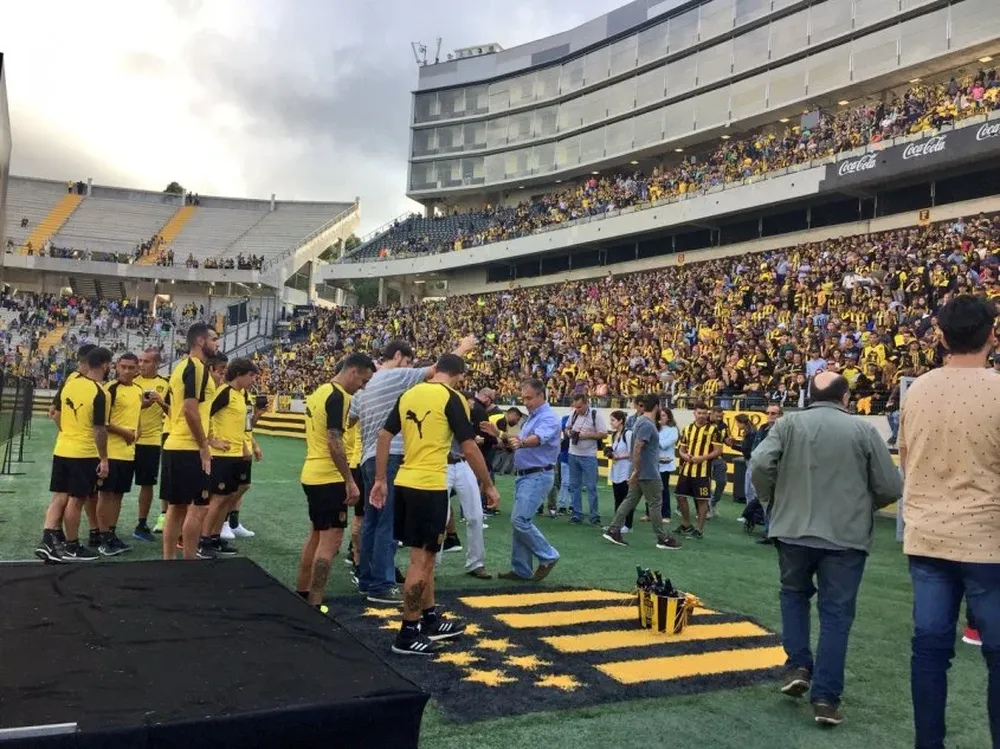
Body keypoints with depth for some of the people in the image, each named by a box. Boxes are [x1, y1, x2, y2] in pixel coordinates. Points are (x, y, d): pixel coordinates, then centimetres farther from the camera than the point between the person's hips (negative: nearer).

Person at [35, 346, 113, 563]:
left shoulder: (69, 382, 3)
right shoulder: (100, 393, -18)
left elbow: (57, 413, 13)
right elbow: (100, 429, -18)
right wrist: (104, 459, -11)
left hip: (61, 450, 6)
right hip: (85, 453, -6)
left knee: (59, 497, 13)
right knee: (75, 500, 3)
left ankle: (48, 541, 4)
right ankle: (71, 548, 15)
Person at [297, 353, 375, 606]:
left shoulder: (319, 392, 13)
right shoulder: (338, 396, -16)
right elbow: (334, 442, -23)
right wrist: (350, 482, -20)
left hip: (312, 475, 10)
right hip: (329, 478, -10)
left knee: (316, 535, 18)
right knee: (330, 541, -6)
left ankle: (301, 596, 26)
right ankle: (314, 606, -4)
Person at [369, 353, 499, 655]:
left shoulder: (409, 394, 10)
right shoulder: (452, 398, -9)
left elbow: (384, 436, 10)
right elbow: (469, 448, -11)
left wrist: (380, 479, 16)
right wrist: (488, 486, 0)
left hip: (404, 482, 7)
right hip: (430, 486, -7)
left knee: (424, 555, 18)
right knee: (422, 558, 1)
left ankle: (430, 620, 30)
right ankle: (408, 634, 8)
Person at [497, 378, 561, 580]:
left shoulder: (548, 418, -14)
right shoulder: (531, 417, 16)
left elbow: (537, 439, -35)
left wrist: (520, 442, -53)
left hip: (537, 476, -10)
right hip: (523, 475, 10)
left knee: (520, 520, -15)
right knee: (519, 521, 10)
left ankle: (548, 557, 2)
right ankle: (521, 569, 17)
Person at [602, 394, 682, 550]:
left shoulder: (642, 421, 12)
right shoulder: (648, 425, -20)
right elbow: (637, 448, -26)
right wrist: (636, 471, -25)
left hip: (642, 472, 10)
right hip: (648, 473, -10)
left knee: (630, 500, 10)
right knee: (655, 504, 0)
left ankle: (613, 530, 9)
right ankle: (662, 539, 8)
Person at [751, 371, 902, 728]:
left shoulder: (788, 424, 0)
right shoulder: (864, 430, 0)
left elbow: (760, 464, -12)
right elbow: (891, 488, -1)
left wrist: (772, 498, 6)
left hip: (794, 529, 1)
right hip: (847, 535, -1)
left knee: (794, 593, 24)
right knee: (836, 613, 6)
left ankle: (799, 667, 15)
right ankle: (825, 698, 6)